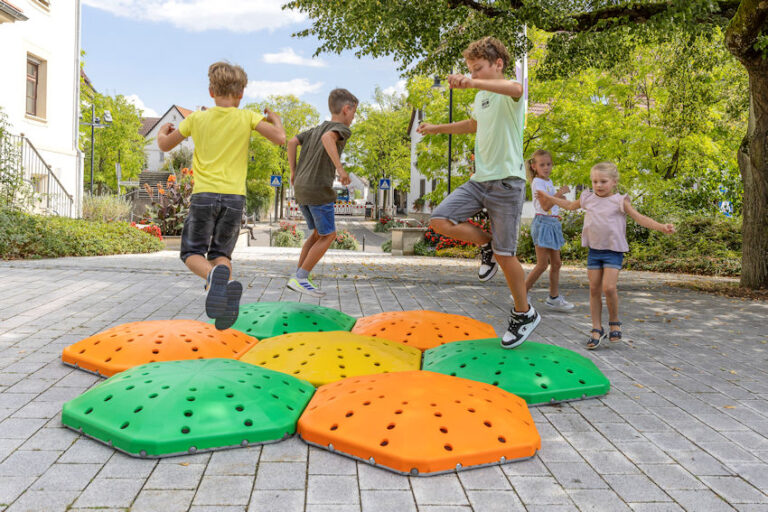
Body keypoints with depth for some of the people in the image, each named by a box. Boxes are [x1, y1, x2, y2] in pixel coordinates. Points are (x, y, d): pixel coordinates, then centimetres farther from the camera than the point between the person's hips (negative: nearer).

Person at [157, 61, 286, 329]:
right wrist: (275, 119, 17)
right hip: (235, 196, 1)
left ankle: (213, 275, -26)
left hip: (204, 195, -1)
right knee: (221, 252, 12)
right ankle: (225, 284, -21)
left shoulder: (197, 118, 9)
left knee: (192, 252, 9)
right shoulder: (247, 118, 6)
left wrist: (163, 131, 42)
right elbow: (280, 138, -4)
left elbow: (165, 145, 19)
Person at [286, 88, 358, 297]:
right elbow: (327, 138, -26)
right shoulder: (341, 129, -4)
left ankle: (298, 276, 17)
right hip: (319, 189, -8)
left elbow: (292, 141, 13)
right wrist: (340, 168, -29)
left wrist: (294, 172, 17)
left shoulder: (316, 129, 20)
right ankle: (300, 279, -1)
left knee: (318, 233, 19)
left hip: (301, 188, 8)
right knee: (328, 235, 3)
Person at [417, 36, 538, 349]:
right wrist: (438, 128, 38)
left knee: (504, 255, -2)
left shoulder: (507, 95, -10)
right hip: (479, 180, 7)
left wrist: (471, 83, -52)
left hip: (506, 183, -7)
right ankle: (486, 244, 15)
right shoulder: (481, 97, 15)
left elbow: (516, 89, -38)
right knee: (440, 221, -11)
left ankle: (524, 314, 20)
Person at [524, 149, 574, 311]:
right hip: (543, 223, -9)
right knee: (542, 264, -8)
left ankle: (554, 297, 21)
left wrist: (560, 195, 7)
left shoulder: (549, 181, 15)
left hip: (553, 223, 9)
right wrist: (560, 193, -18)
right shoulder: (537, 182, -11)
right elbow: (545, 205, -19)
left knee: (556, 263, 11)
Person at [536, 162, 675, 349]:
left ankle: (614, 322, 9)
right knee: (594, 289, 3)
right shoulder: (588, 198, 8)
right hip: (594, 250, 4)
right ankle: (597, 329, 11)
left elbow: (639, 218, -8)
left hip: (613, 250, -4)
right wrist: (549, 197, 31)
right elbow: (570, 205, 27)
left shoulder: (620, 201, -4)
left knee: (609, 288, -16)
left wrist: (662, 227, -21)